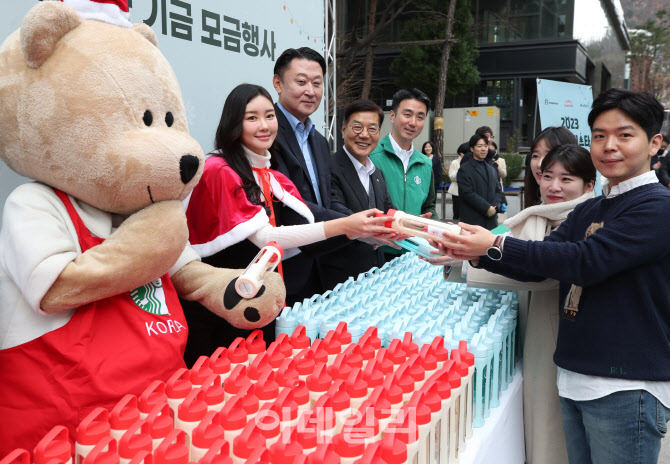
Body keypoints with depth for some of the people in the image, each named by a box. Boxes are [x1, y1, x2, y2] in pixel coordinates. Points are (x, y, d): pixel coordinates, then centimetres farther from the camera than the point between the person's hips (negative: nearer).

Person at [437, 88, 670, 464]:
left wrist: (496, 246, -21)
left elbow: (585, 262, -23)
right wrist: (475, 254, -9)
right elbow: (540, 265, 7)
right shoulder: (588, 211, 12)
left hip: (626, 389, -7)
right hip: (574, 378, 7)